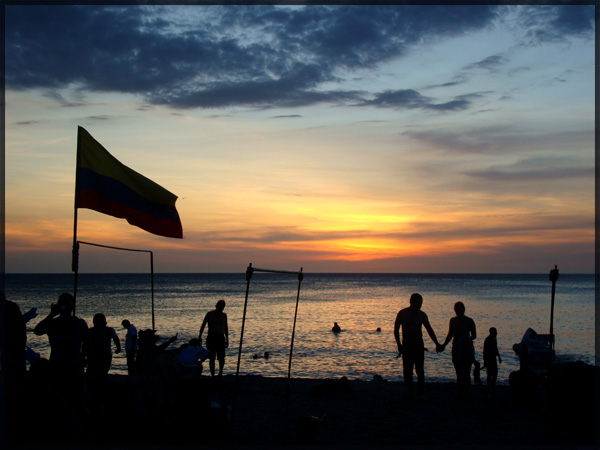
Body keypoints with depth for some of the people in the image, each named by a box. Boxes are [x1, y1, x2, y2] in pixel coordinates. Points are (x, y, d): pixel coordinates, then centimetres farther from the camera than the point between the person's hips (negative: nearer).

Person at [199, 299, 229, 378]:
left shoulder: (224, 315, 11)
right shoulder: (209, 314, 2)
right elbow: (203, 325, 3)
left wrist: (227, 339, 14)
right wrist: (199, 336, -5)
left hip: (221, 338, 2)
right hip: (211, 337, -2)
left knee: (221, 357, -6)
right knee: (211, 358, -1)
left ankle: (220, 373, 15)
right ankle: (212, 375, 7)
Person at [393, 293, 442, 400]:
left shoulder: (422, 315, 4)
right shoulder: (402, 313, -2)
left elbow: (429, 330, 12)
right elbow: (396, 330, 0)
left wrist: (436, 343, 3)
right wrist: (399, 344, -10)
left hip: (418, 345, 1)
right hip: (406, 346, -1)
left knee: (420, 370, -6)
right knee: (407, 371, 1)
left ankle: (420, 394, -2)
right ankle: (410, 393, 15)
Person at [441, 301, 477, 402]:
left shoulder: (469, 321, -4)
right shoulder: (453, 320, 8)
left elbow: (474, 335, 4)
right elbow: (450, 335, 15)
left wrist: (467, 339, -12)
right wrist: (444, 345, 6)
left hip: (467, 348, -4)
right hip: (456, 349, 4)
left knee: (466, 373, -6)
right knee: (459, 374, 5)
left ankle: (466, 396, -1)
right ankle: (460, 396, 11)